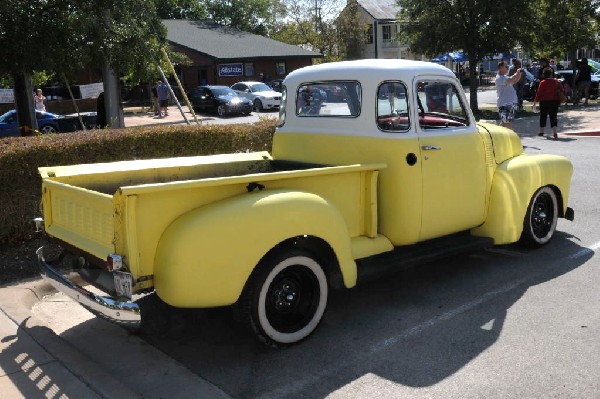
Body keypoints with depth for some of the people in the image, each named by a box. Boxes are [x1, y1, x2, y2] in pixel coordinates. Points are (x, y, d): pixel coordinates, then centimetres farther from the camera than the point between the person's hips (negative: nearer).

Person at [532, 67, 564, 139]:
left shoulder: (543, 83, -11)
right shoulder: (557, 81, -1)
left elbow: (538, 94, -11)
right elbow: (562, 91, 3)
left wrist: (534, 104, -7)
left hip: (545, 102, -2)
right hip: (555, 101, 2)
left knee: (543, 117, 12)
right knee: (553, 116, 5)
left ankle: (541, 132, 22)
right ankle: (554, 133, -9)